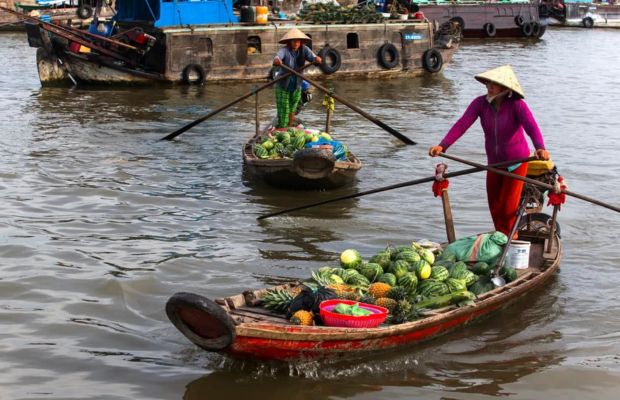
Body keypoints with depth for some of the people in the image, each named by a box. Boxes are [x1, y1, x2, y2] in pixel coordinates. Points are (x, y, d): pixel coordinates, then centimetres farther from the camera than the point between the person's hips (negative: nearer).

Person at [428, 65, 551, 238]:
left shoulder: (517, 105, -22)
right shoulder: (480, 103, -12)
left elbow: (531, 126, -37)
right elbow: (462, 124, -22)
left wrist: (540, 148, -58)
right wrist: (442, 145, -37)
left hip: (517, 161, -4)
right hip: (494, 162, 4)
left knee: (508, 207, -4)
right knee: (495, 208, 13)